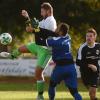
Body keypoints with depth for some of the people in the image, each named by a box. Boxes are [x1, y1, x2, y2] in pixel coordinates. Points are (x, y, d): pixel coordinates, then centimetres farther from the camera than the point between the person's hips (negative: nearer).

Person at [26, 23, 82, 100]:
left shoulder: (55, 41, -13)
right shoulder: (67, 37, 4)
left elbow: (39, 42, -5)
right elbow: (51, 33, 10)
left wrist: (36, 32, 8)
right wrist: (38, 30, 10)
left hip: (60, 67, -4)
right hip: (71, 66, 4)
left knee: (52, 84, 25)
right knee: (74, 91, -1)